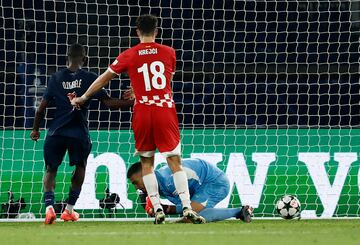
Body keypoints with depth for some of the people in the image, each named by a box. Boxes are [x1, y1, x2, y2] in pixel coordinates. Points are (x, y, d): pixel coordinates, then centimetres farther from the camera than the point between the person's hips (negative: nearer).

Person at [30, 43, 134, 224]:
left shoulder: (56, 78, 7)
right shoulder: (89, 78, 1)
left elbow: (42, 107, 7)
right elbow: (109, 103, -2)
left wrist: (35, 129, 19)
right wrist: (132, 102, 6)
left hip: (56, 132, 1)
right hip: (79, 132, -1)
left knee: (50, 169, 11)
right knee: (80, 166, 24)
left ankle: (49, 206, -15)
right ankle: (69, 209, 21)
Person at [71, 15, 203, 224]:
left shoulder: (129, 56, 2)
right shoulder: (169, 52, 5)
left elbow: (104, 79, 9)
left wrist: (83, 98, 22)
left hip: (142, 114, 0)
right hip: (166, 111, 0)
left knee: (146, 163, 12)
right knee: (175, 161, -1)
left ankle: (158, 209, 4)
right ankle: (187, 208, -12)